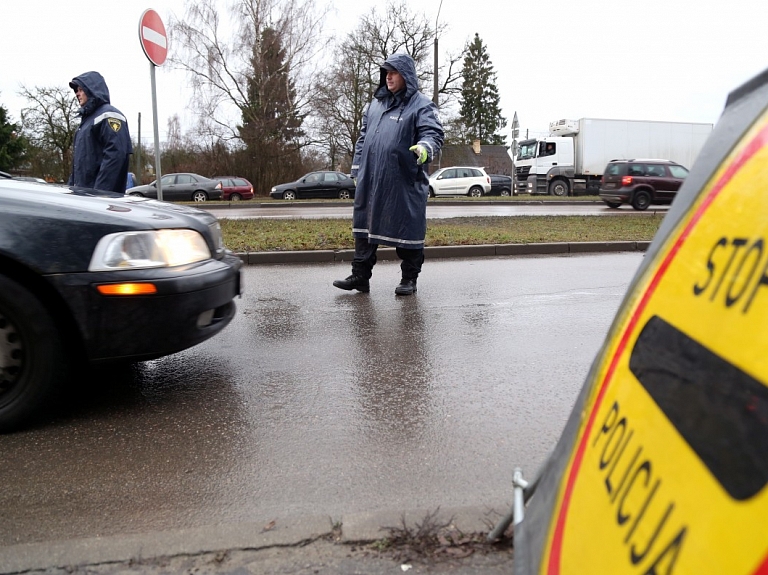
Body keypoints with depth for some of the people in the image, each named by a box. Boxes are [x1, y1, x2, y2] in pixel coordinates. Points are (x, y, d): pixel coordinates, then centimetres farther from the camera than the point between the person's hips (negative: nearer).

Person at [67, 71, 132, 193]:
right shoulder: (87, 118, 23)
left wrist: (99, 192, -26)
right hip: (83, 192, 10)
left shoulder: (108, 115, -7)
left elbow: (115, 155, -20)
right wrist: (71, 185, 20)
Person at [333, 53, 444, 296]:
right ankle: (360, 276, 16)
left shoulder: (421, 105, -2)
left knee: (407, 229, 2)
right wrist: (357, 167, 16)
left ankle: (409, 279, 15)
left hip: (404, 183, -6)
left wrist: (425, 147, -36)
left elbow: (433, 133, -14)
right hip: (371, 181, 6)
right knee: (364, 226, 8)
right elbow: (363, 137, 22)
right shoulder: (376, 103, 17)